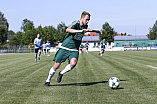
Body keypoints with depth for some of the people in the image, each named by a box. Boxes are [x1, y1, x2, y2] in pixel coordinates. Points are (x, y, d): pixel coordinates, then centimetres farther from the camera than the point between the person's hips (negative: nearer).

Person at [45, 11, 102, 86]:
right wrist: (79, 31, -44)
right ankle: (48, 80, 21)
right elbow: (67, 30, -36)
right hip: (65, 47, -4)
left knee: (73, 63, -25)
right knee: (56, 66, -2)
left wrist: (96, 31, 38)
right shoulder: (76, 24, -15)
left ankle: (61, 73, 3)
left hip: (74, 50, 4)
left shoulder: (84, 26, 6)